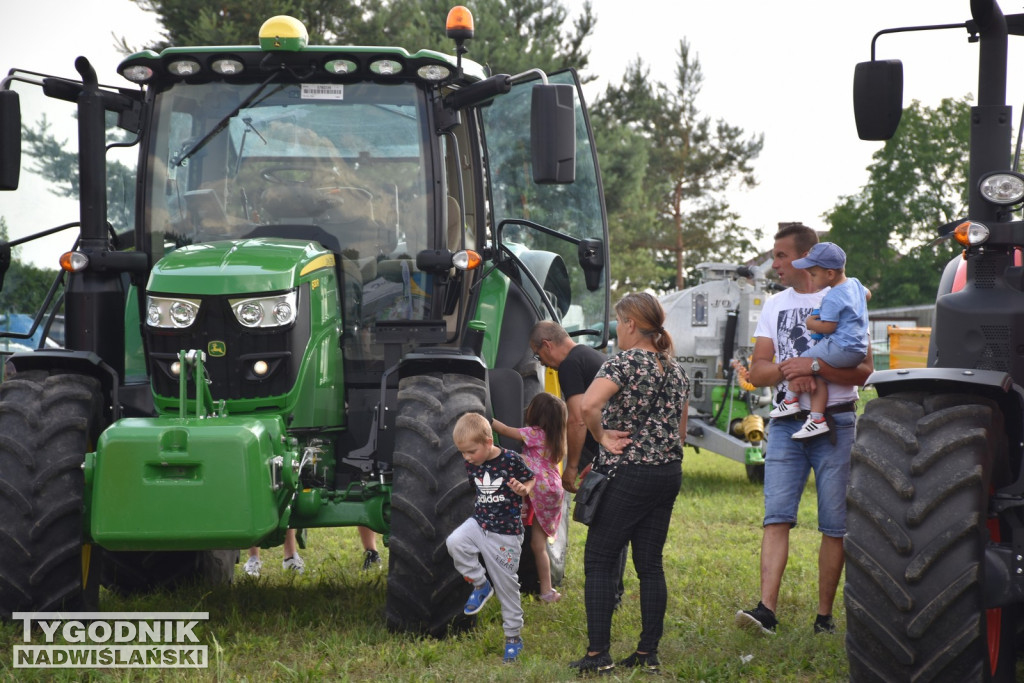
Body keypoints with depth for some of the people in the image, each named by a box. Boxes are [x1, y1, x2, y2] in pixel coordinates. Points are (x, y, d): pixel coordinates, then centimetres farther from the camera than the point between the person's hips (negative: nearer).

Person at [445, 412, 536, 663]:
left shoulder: (510, 460, -16)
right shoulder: (472, 464, 0)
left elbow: (532, 480, -5)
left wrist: (523, 489, -23)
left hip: (506, 532, -5)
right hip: (479, 522, 5)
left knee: (506, 585, 3)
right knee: (454, 542, -26)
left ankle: (513, 637, 20)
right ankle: (480, 584, -2)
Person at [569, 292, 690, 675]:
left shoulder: (624, 362, -12)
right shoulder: (676, 371, 12)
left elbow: (589, 405, -28)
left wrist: (602, 437, -14)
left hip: (627, 475, -7)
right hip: (669, 472, 7)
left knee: (599, 561, 0)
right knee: (650, 564, 10)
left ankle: (598, 655, -4)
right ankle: (648, 654, 10)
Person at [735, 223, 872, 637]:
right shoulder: (774, 306, 14)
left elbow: (864, 372, -7)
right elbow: (757, 372, 9)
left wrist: (813, 366, -18)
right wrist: (788, 372, -12)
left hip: (835, 422, -3)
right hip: (787, 423, 3)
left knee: (835, 525, 0)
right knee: (777, 516, -9)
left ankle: (824, 615, 7)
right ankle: (766, 609, -17)